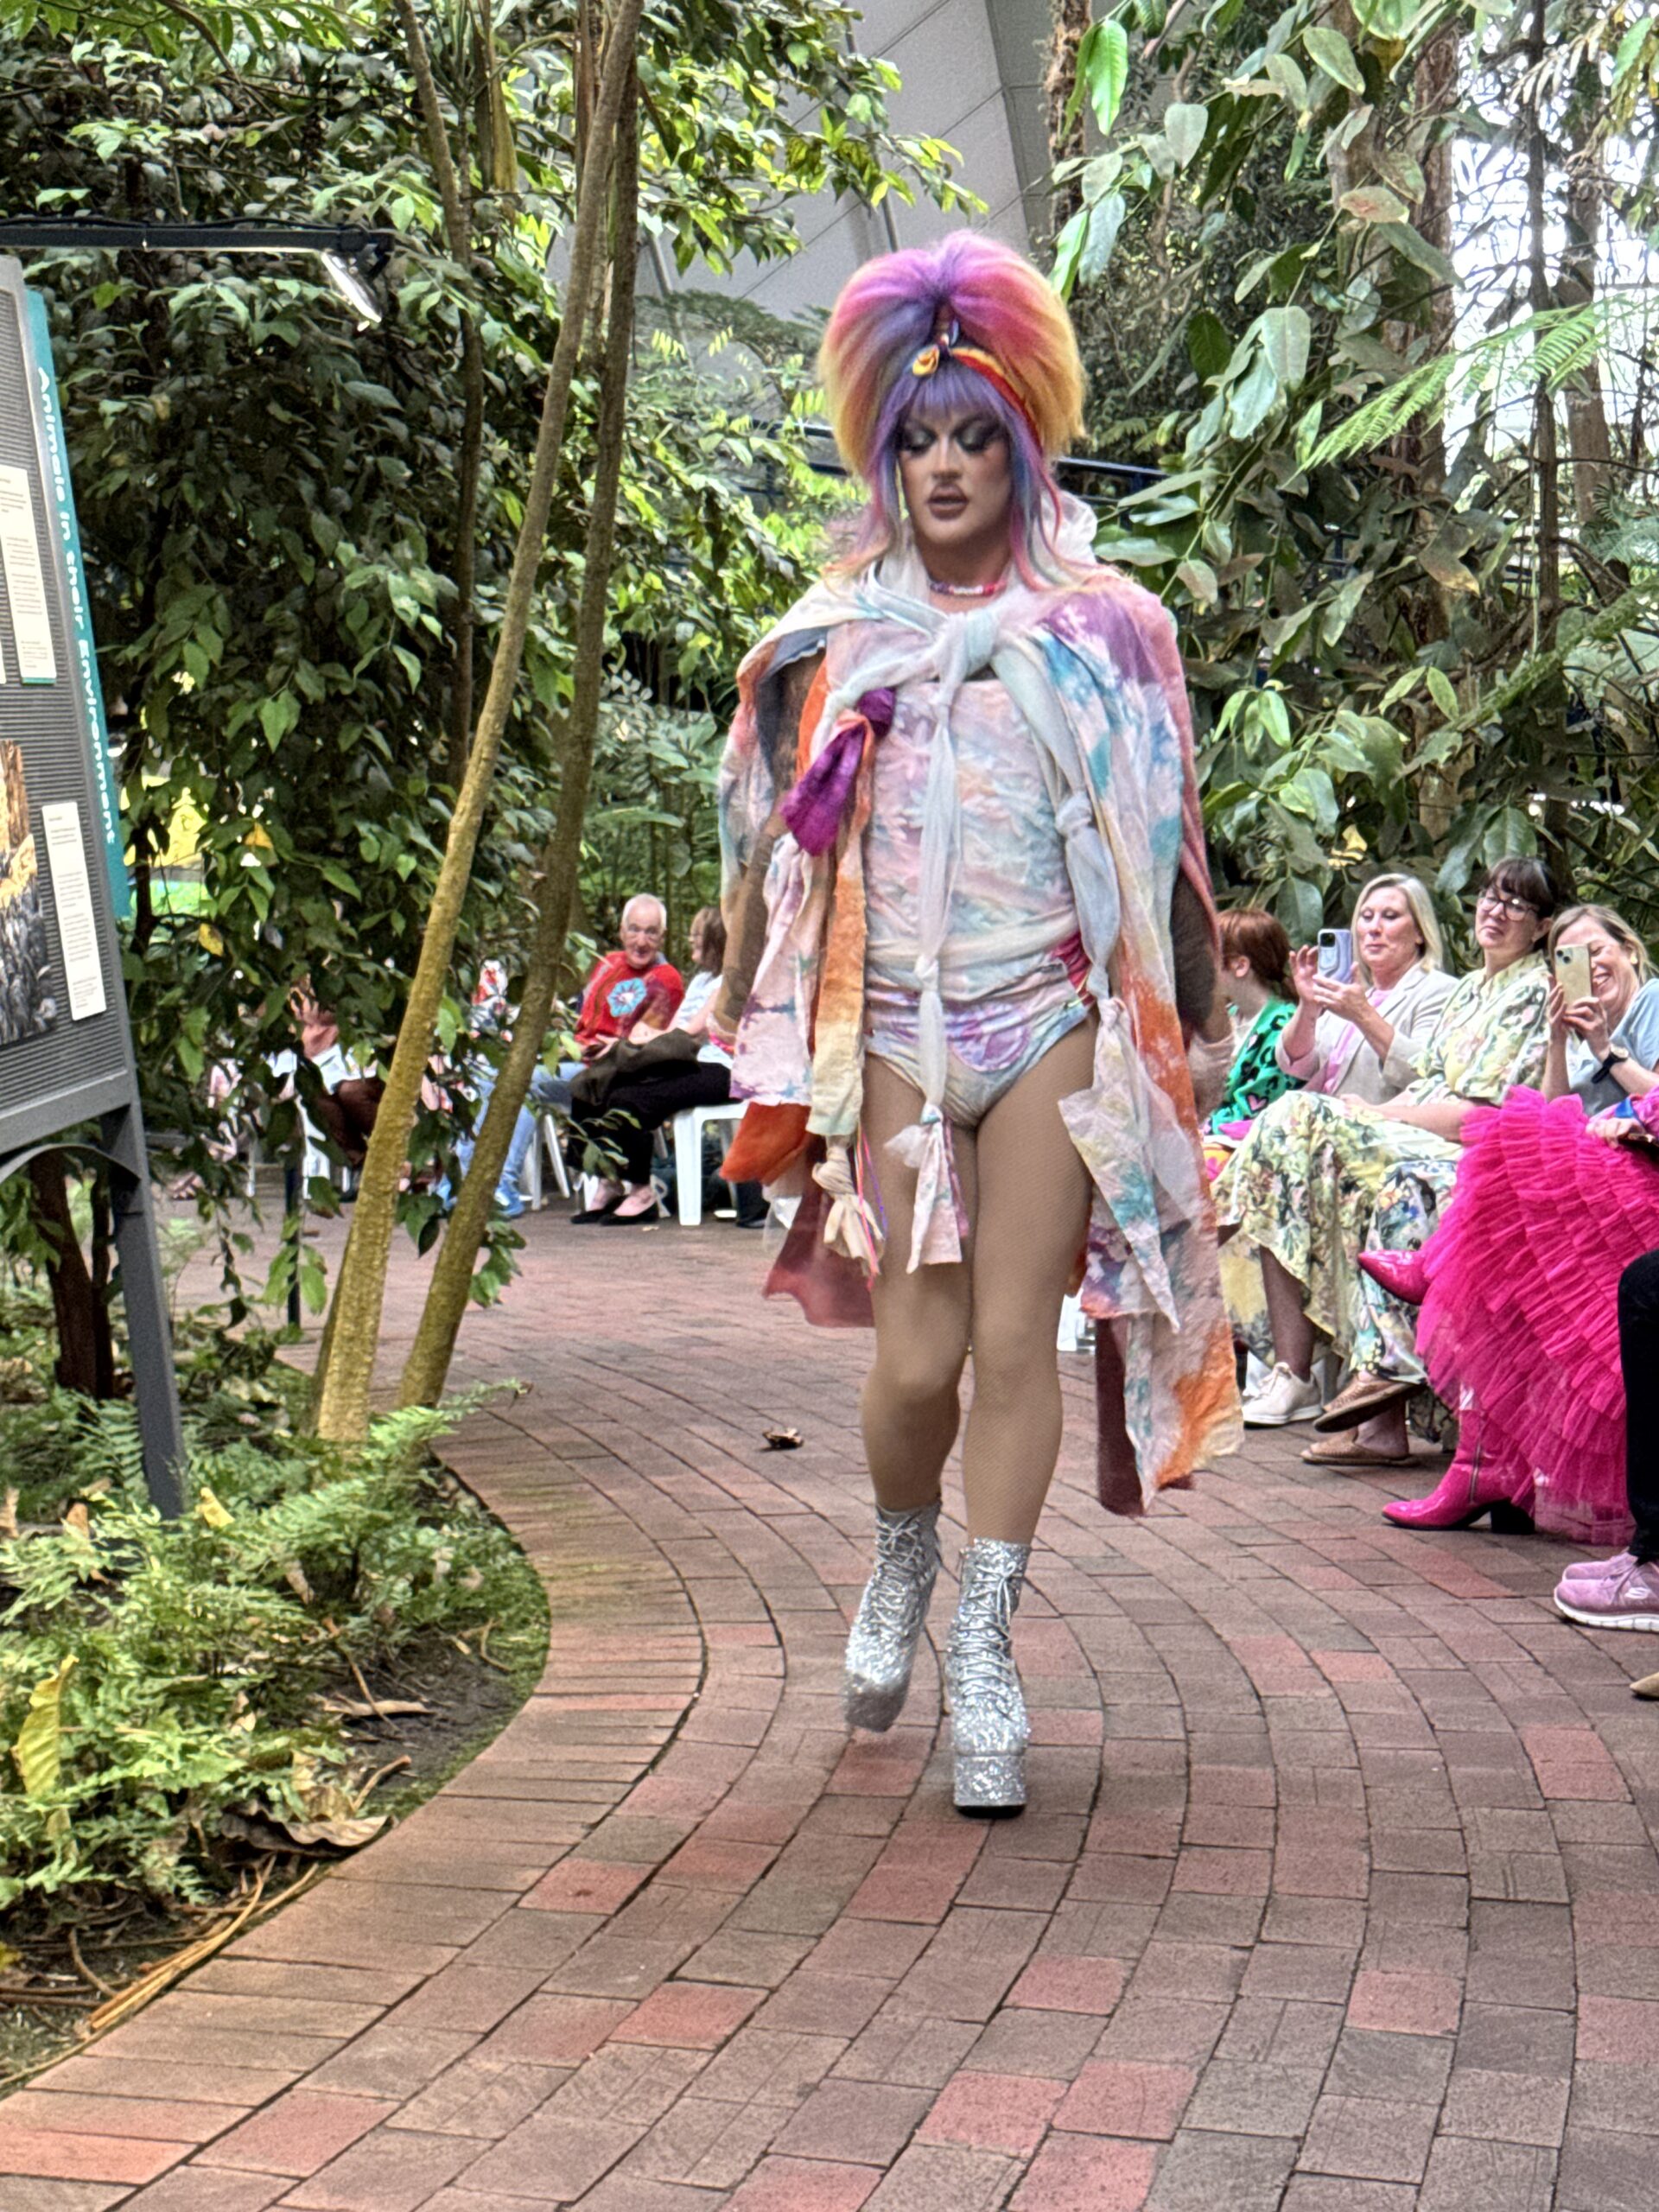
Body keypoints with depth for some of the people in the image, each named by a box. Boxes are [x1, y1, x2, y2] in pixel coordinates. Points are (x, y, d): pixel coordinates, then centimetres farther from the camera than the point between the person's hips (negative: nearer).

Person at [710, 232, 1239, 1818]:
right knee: (916, 1354, -4)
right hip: (893, 1030, 1)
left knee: (1013, 1341, -2)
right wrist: (766, 1040, 11)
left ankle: (985, 1649, 12)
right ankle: (902, 1562, 27)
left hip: (1054, 1021, 0)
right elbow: (775, 850, 13)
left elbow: (1163, 847, 9)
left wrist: (1188, 1032, 7)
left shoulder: (1100, 629, 7)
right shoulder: (832, 642, 9)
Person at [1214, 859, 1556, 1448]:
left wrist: (1377, 1114, -9)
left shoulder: (1537, 992, -4)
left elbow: (1488, 1114, -13)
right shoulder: (1470, 988, 23)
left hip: (1474, 1158, -8)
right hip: (1422, 1133, 8)